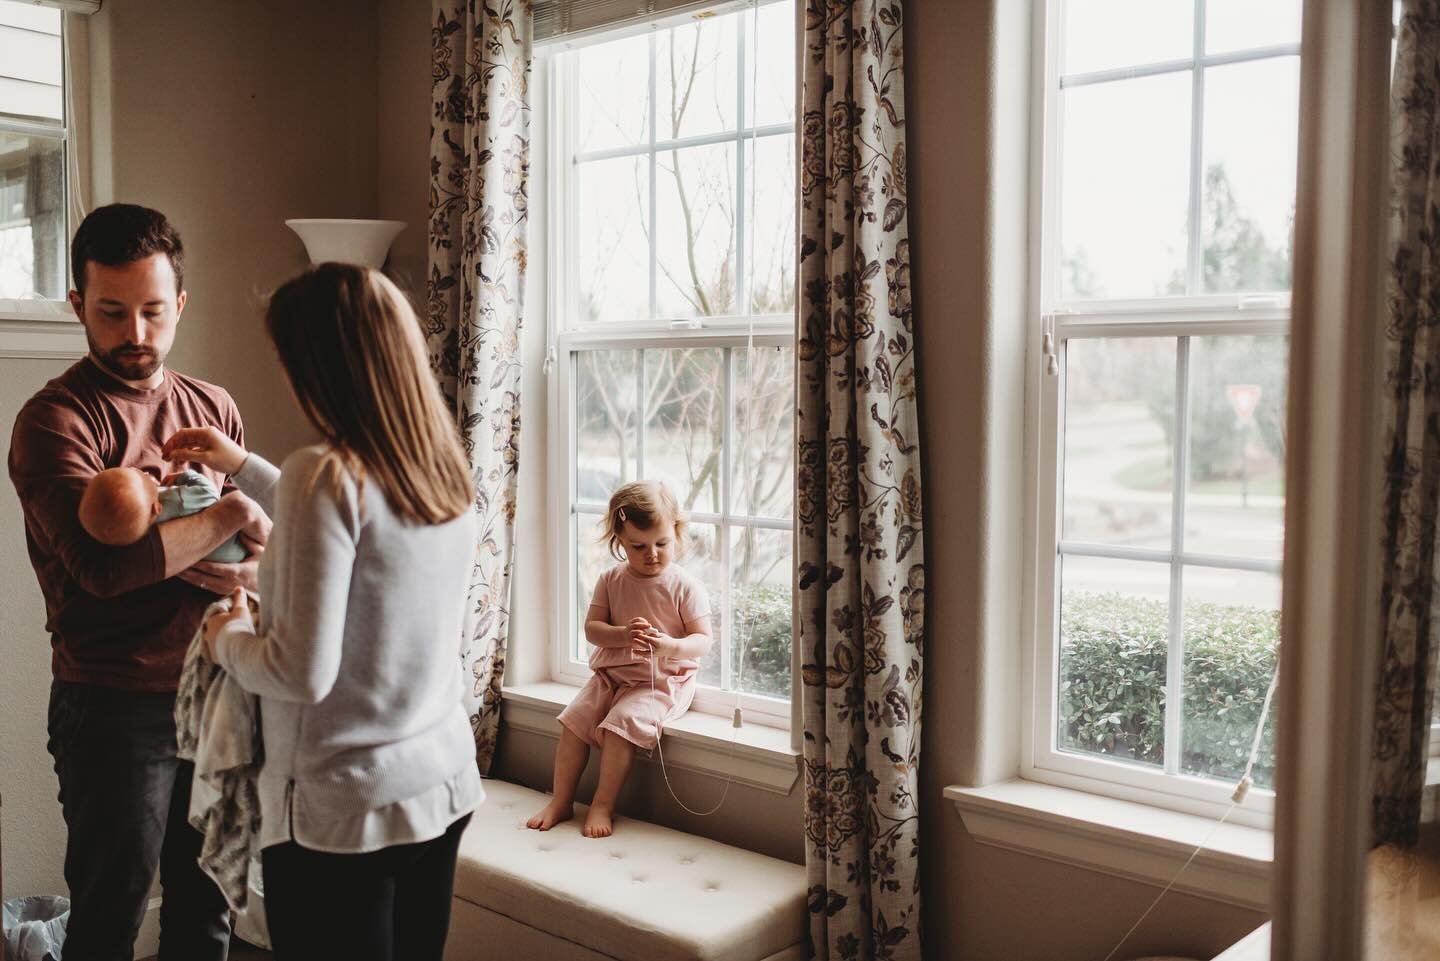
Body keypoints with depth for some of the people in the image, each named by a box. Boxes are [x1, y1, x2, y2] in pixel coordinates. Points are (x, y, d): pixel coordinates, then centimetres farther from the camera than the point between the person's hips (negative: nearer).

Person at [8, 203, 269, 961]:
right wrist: (224, 516, -14)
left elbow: (264, 555, 3)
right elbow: (104, 564, -24)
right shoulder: (55, 419, -10)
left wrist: (163, 551, -15)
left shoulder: (213, 408, 8)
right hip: (115, 707, -5)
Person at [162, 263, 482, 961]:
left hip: (344, 811, -7)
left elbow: (302, 672, -21)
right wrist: (243, 467, 24)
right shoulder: (443, 466, 1)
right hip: (444, 783, 7)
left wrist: (227, 638, -1)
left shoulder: (326, 473, -20)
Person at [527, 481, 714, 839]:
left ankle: (603, 806, -12)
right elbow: (592, 628, -2)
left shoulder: (686, 587, -8)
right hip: (611, 673, 5)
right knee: (575, 719, -11)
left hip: (662, 680, -5)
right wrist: (622, 635, -23)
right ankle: (561, 801, 3)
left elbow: (702, 640, -11)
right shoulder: (611, 581, 2)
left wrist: (671, 646, -32)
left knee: (621, 722, -25)